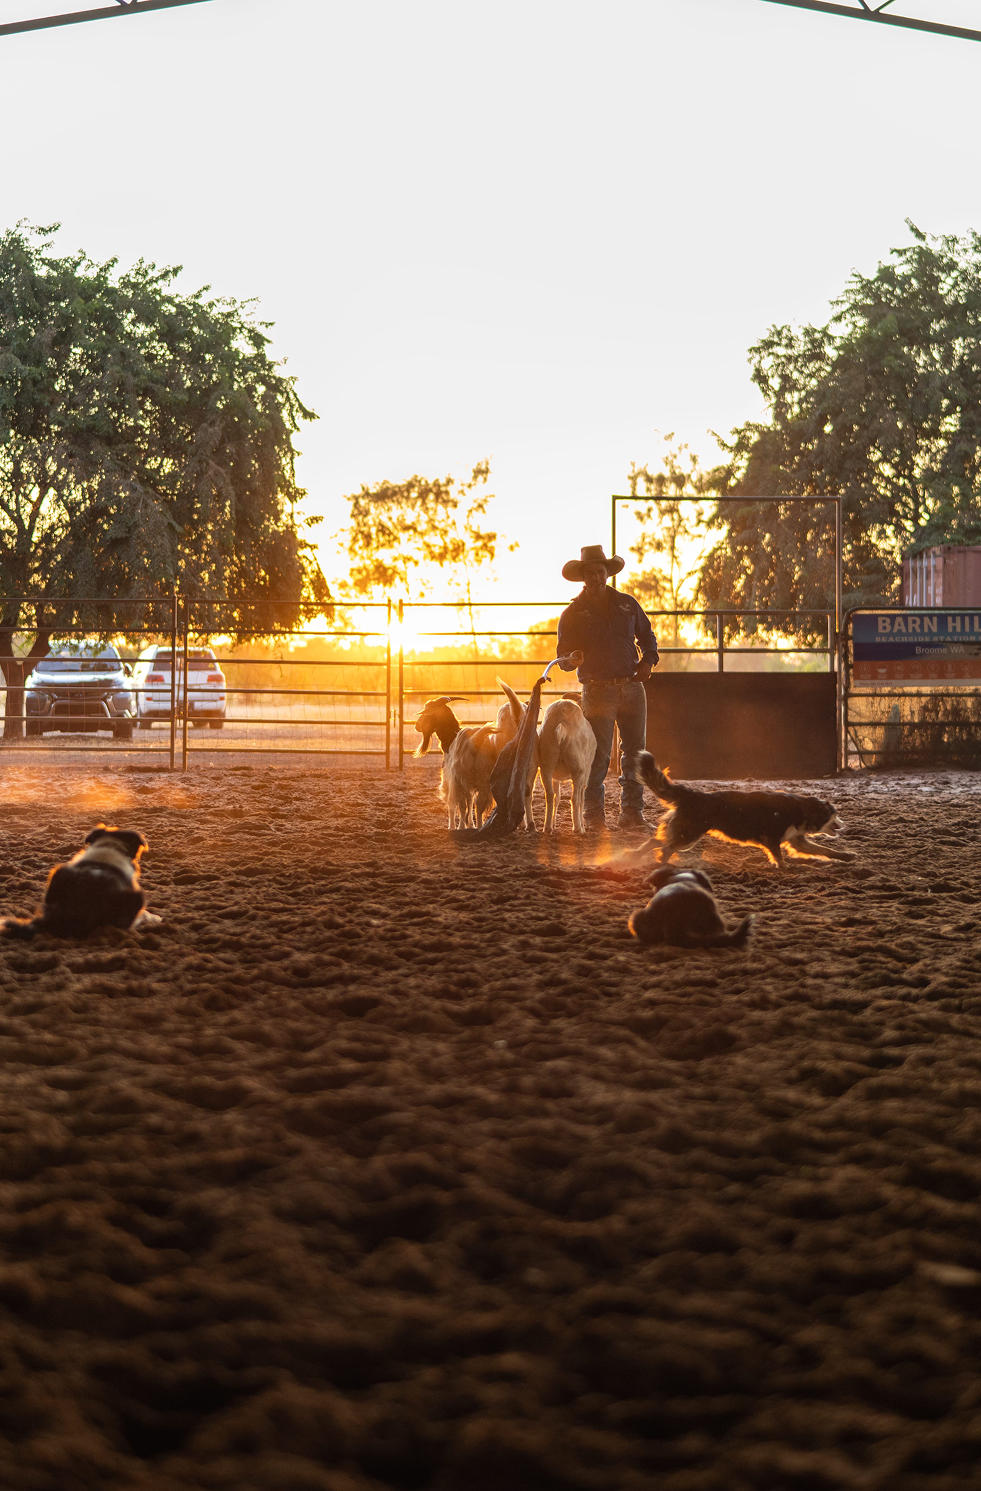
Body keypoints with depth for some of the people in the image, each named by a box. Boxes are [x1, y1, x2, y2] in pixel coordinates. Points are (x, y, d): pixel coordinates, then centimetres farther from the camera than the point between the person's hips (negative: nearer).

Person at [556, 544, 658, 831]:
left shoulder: (627, 604, 9)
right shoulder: (573, 613, 0)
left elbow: (646, 635, 19)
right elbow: (563, 654, -1)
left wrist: (648, 659, 1)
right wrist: (572, 659, -24)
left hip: (632, 688, 4)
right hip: (598, 691, -3)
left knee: (635, 751, 6)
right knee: (598, 755, -6)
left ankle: (632, 813, 15)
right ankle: (594, 816, 2)